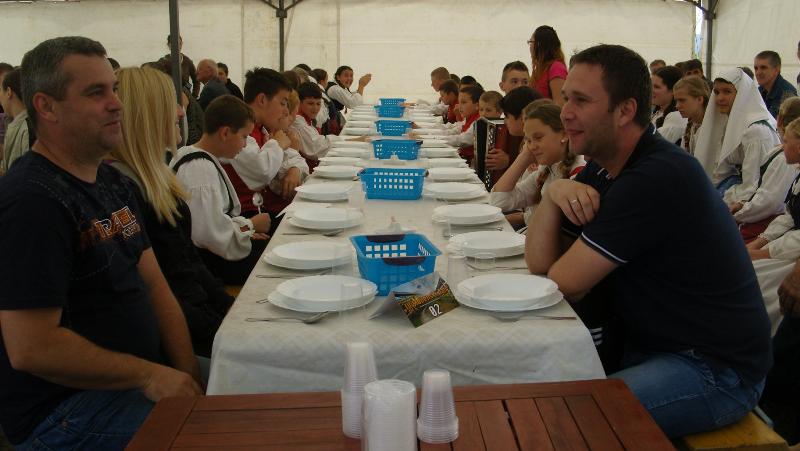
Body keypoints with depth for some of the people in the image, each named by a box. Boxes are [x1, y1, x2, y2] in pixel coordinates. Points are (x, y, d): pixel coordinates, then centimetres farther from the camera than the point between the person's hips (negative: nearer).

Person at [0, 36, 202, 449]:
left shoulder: (115, 184, 9)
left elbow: (154, 287, 7)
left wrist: (189, 378, -5)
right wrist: (149, 376, -17)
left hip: (140, 375, 9)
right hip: (62, 410, -8)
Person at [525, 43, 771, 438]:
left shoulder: (656, 179, -24)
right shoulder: (602, 170, 5)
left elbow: (563, 285, -21)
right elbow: (539, 262, 0)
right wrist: (553, 194, -14)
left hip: (716, 370, -8)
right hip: (651, 344, 9)